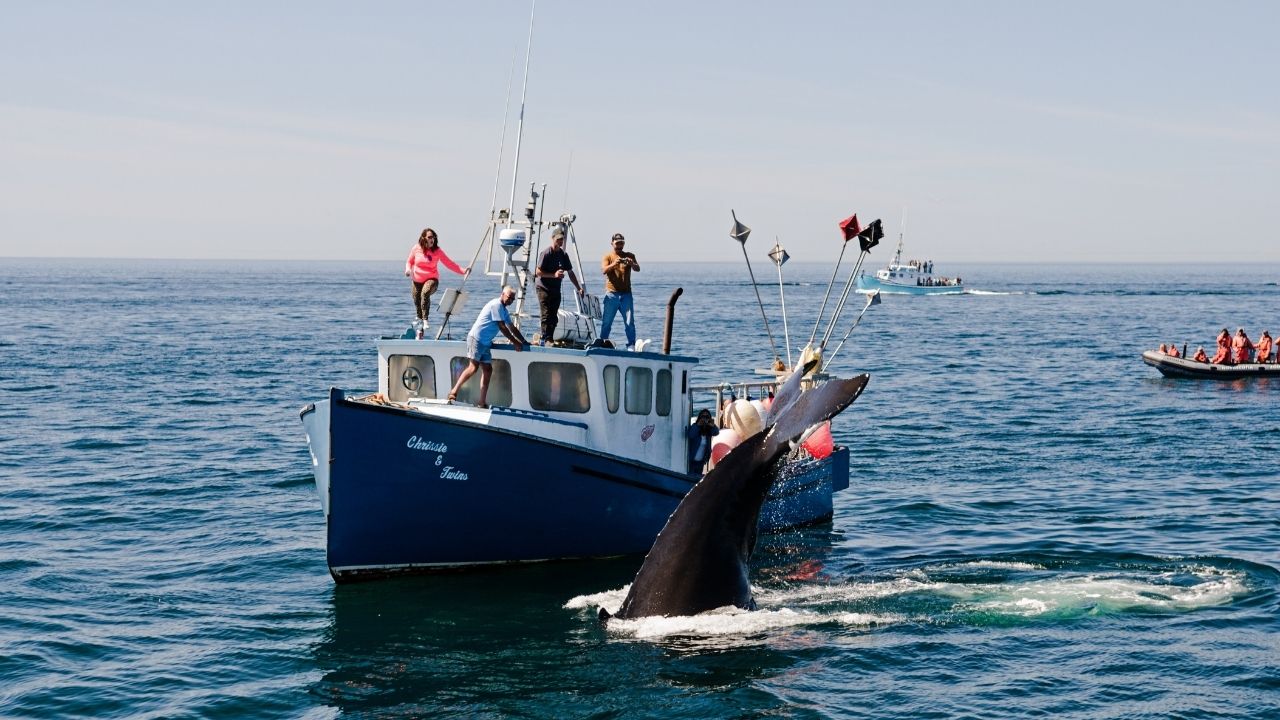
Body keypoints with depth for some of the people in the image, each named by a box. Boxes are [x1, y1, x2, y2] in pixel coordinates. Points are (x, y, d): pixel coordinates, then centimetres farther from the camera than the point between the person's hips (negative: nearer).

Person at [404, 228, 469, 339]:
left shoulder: (437, 251, -5)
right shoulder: (416, 249, -2)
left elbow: (449, 263, -5)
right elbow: (409, 262, 12)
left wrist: (463, 271, -16)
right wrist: (408, 269, -10)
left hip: (431, 279, -2)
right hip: (417, 280, 2)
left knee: (425, 293, -36)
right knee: (417, 303, 6)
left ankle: (425, 320, -33)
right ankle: (419, 334, 25)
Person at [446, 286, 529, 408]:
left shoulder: (504, 310, 21)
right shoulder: (496, 305, -10)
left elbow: (512, 328, 29)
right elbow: (503, 328, -13)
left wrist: (524, 342, 23)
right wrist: (515, 343, -9)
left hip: (485, 343, 10)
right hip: (476, 339, -10)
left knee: (487, 370, 4)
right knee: (473, 367, -18)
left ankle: (482, 403, 4)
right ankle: (454, 391, -16)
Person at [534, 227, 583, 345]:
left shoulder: (563, 255, 10)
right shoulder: (546, 253, -10)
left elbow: (570, 273, 17)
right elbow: (538, 272, -13)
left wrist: (579, 288, 13)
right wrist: (554, 275, -20)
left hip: (556, 290, 7)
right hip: (544, 288, -7)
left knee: (553, 317, 6)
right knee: (546, 315, -12)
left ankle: (549, 338, 10)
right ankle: (545, 339, -12)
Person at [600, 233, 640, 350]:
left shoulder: (629, 256, 10)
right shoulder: (608, 256, 5)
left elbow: (637, 269, -5)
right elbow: (604, 270, -12)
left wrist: (631, 264, -28)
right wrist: (614, 264, -32)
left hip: (626, 294, 1)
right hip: (612, 294, -1)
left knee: (629, 322, -2)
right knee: (606, 322, 0)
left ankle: (631, 346, 1)